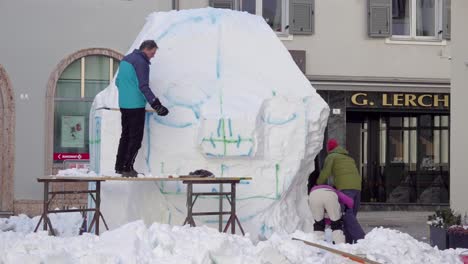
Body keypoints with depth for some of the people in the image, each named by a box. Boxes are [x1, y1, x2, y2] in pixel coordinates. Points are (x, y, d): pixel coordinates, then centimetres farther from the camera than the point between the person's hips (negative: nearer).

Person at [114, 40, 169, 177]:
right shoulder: (141, 62, -15)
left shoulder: (126, 59, 13)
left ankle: (119, 166, 20)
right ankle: (128, 168, -3)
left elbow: (118, 81, 21)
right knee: (136, 138, -2)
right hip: (136, 106, -9)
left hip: (123, 104, 9)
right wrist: (157, 105, -24)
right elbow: (143, 87, -22)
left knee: (125, 135, 17)